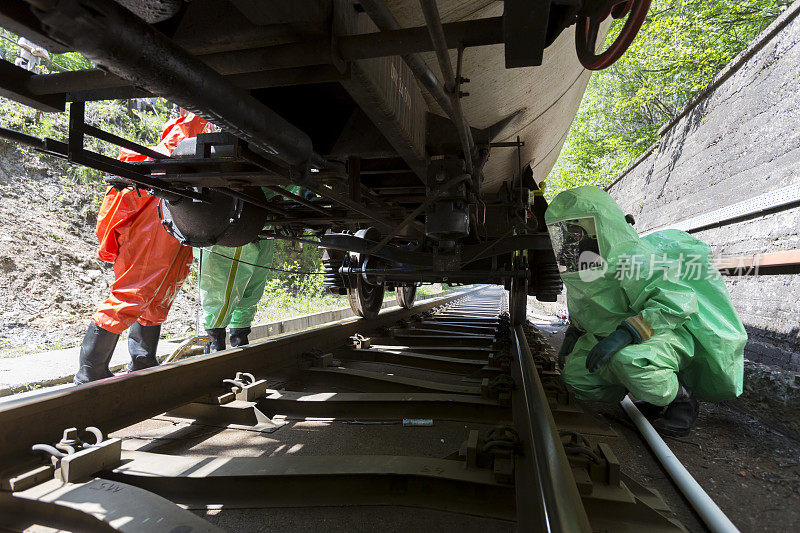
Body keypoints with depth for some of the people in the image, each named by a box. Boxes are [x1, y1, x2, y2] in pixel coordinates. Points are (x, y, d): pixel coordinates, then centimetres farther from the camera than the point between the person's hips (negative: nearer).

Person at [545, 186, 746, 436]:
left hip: (669, 334, -8)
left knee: (628, 361, -39)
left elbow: (680, 299, -34)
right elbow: (584, 308, 23)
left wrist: (626, 333, -43)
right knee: (575, 374, -3)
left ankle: (680, 397, -7)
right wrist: (576, 331, 5)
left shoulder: (631, 258, -25)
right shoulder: (580, 269, 3)